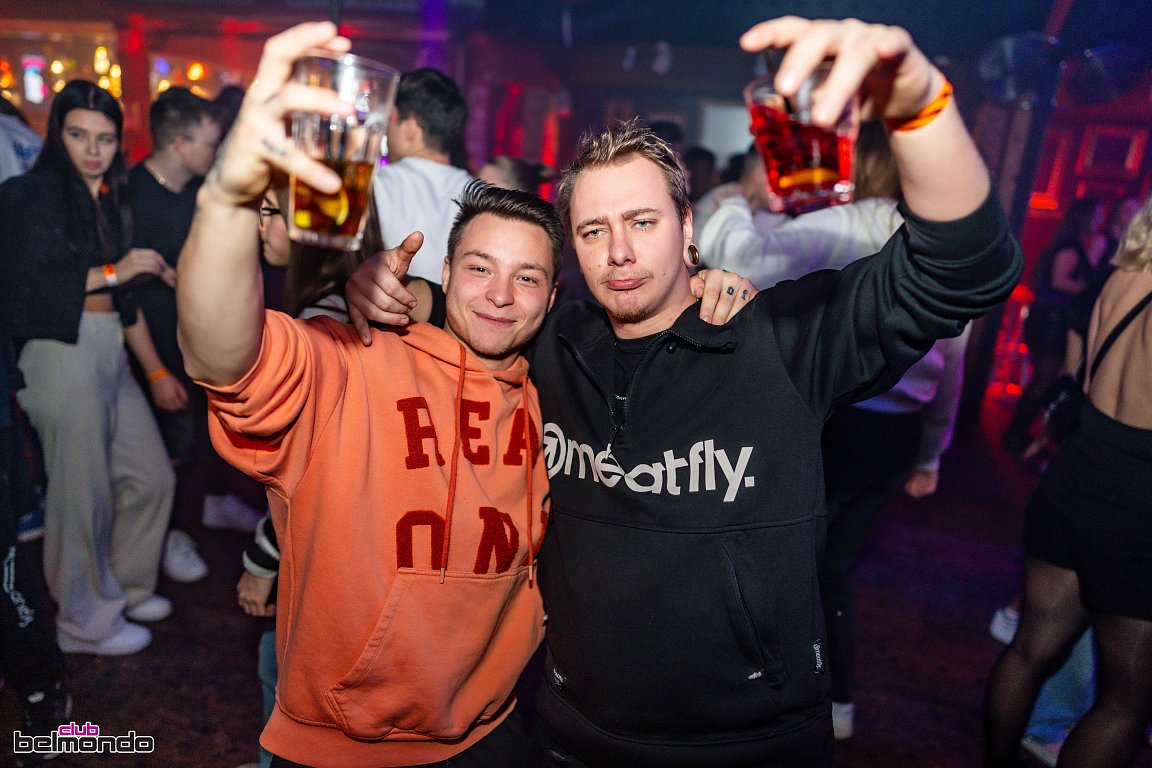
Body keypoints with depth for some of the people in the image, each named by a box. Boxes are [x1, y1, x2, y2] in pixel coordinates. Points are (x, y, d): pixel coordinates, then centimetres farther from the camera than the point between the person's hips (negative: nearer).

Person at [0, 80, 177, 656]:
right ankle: (87, 621, 22)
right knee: (82, 494, 2)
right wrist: (114, 271, -11)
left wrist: (156, 369, 12)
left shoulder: (110, 200, 15)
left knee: (151, 477, 12)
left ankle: (125, 586, 34)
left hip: (109, 352, 7)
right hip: (60, 354, -7)